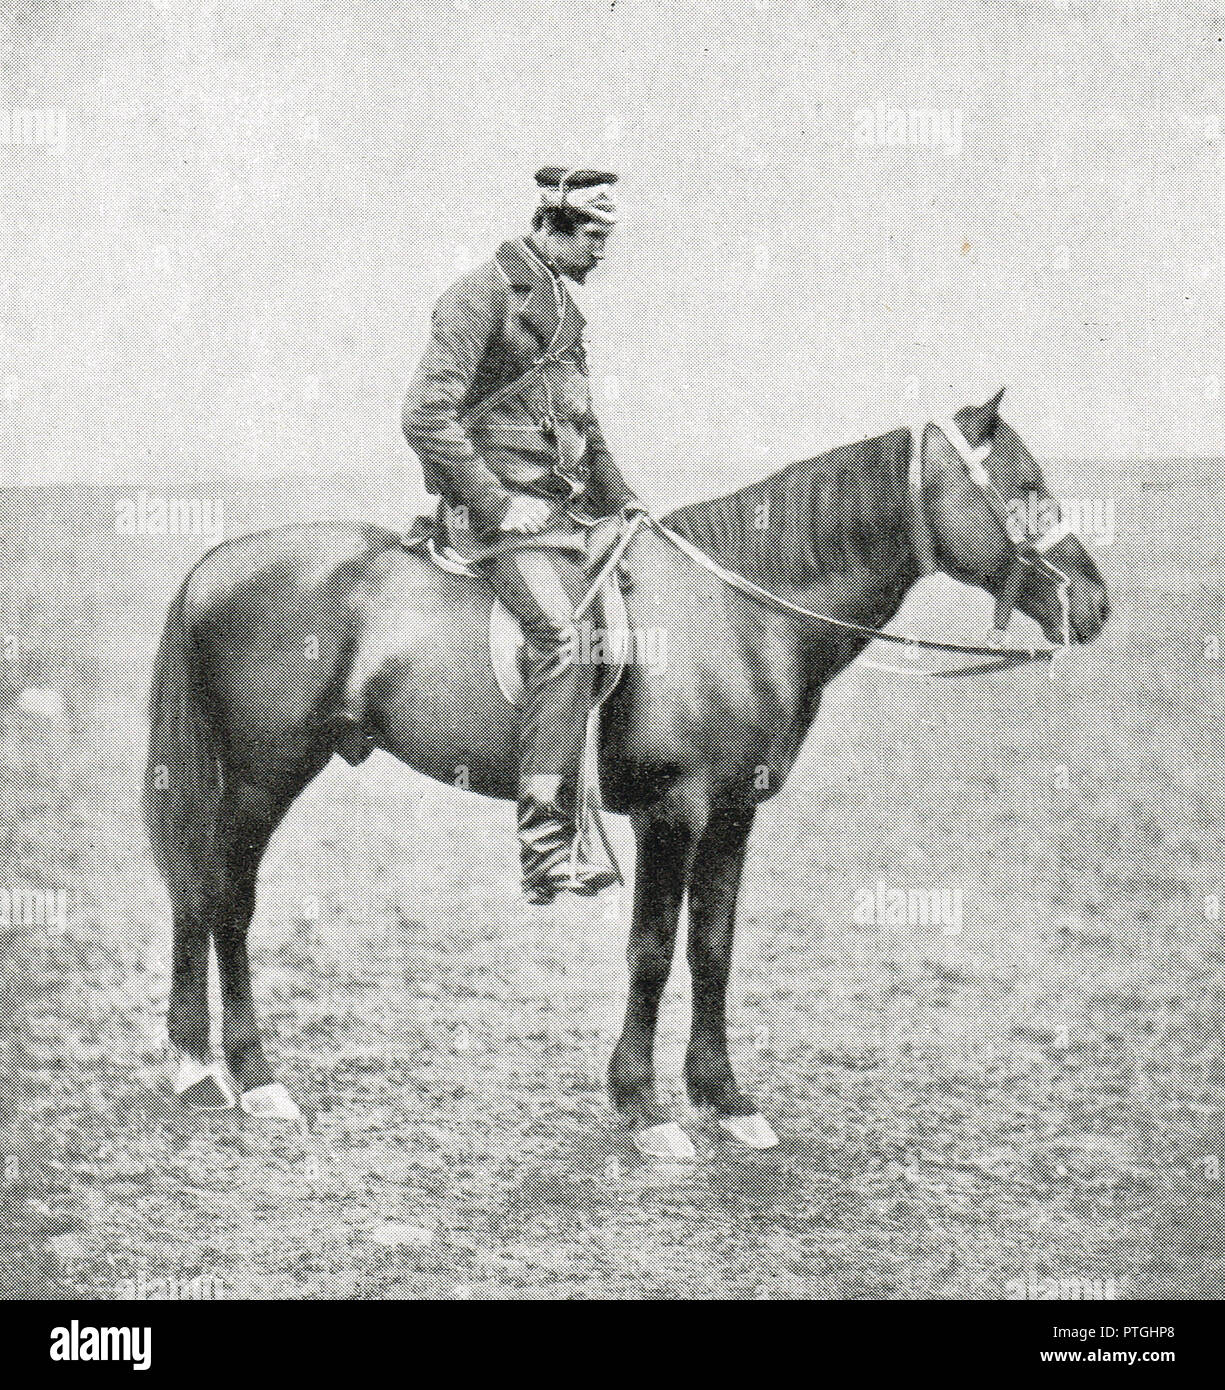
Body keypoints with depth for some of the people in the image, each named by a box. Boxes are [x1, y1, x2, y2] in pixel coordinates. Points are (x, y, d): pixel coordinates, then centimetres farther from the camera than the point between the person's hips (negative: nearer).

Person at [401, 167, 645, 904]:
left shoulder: (563, 308, 20)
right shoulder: (485, 295, -8)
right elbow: (427, 414, -17)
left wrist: (621, 498, 17)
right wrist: (495, 502, -19)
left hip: (562, 507, 9)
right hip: (503, 510, -9)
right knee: (566, 638, -26)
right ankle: (546, 847, -29)